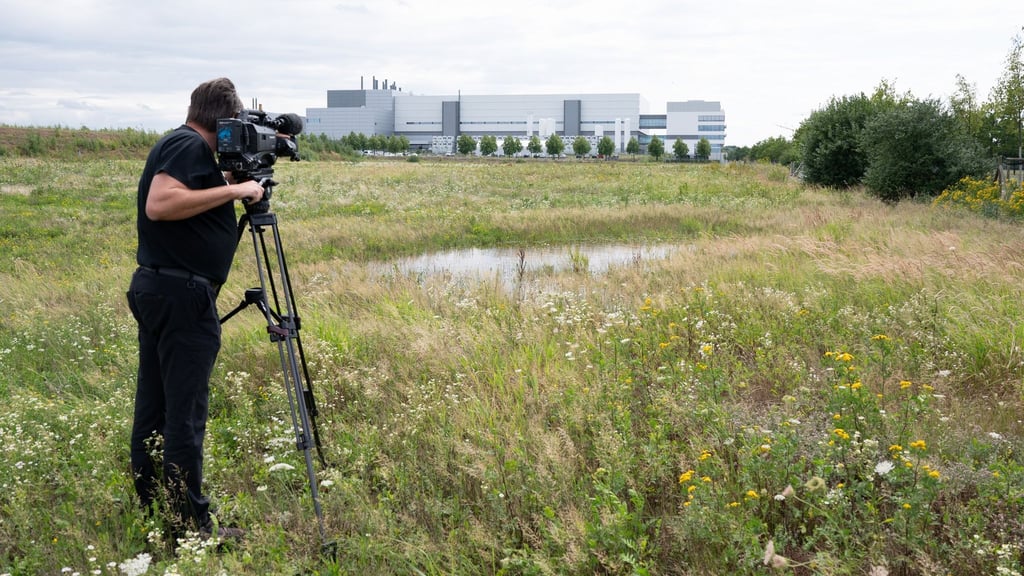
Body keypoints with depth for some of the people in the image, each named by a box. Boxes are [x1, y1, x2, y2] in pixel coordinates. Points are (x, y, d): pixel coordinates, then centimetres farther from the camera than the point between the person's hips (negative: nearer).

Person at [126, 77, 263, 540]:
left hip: (155, 288, 10)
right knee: (185, 414, -5)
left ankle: (150, 510, 26)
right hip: (181, 294, -10)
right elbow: (159, 204, -25)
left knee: (154, 407, 15)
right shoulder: (191, 146, -12)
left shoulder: (177, 145, 18)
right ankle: (190, 526, 1)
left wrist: (235, 184, 13)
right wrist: (233, 190, -21)